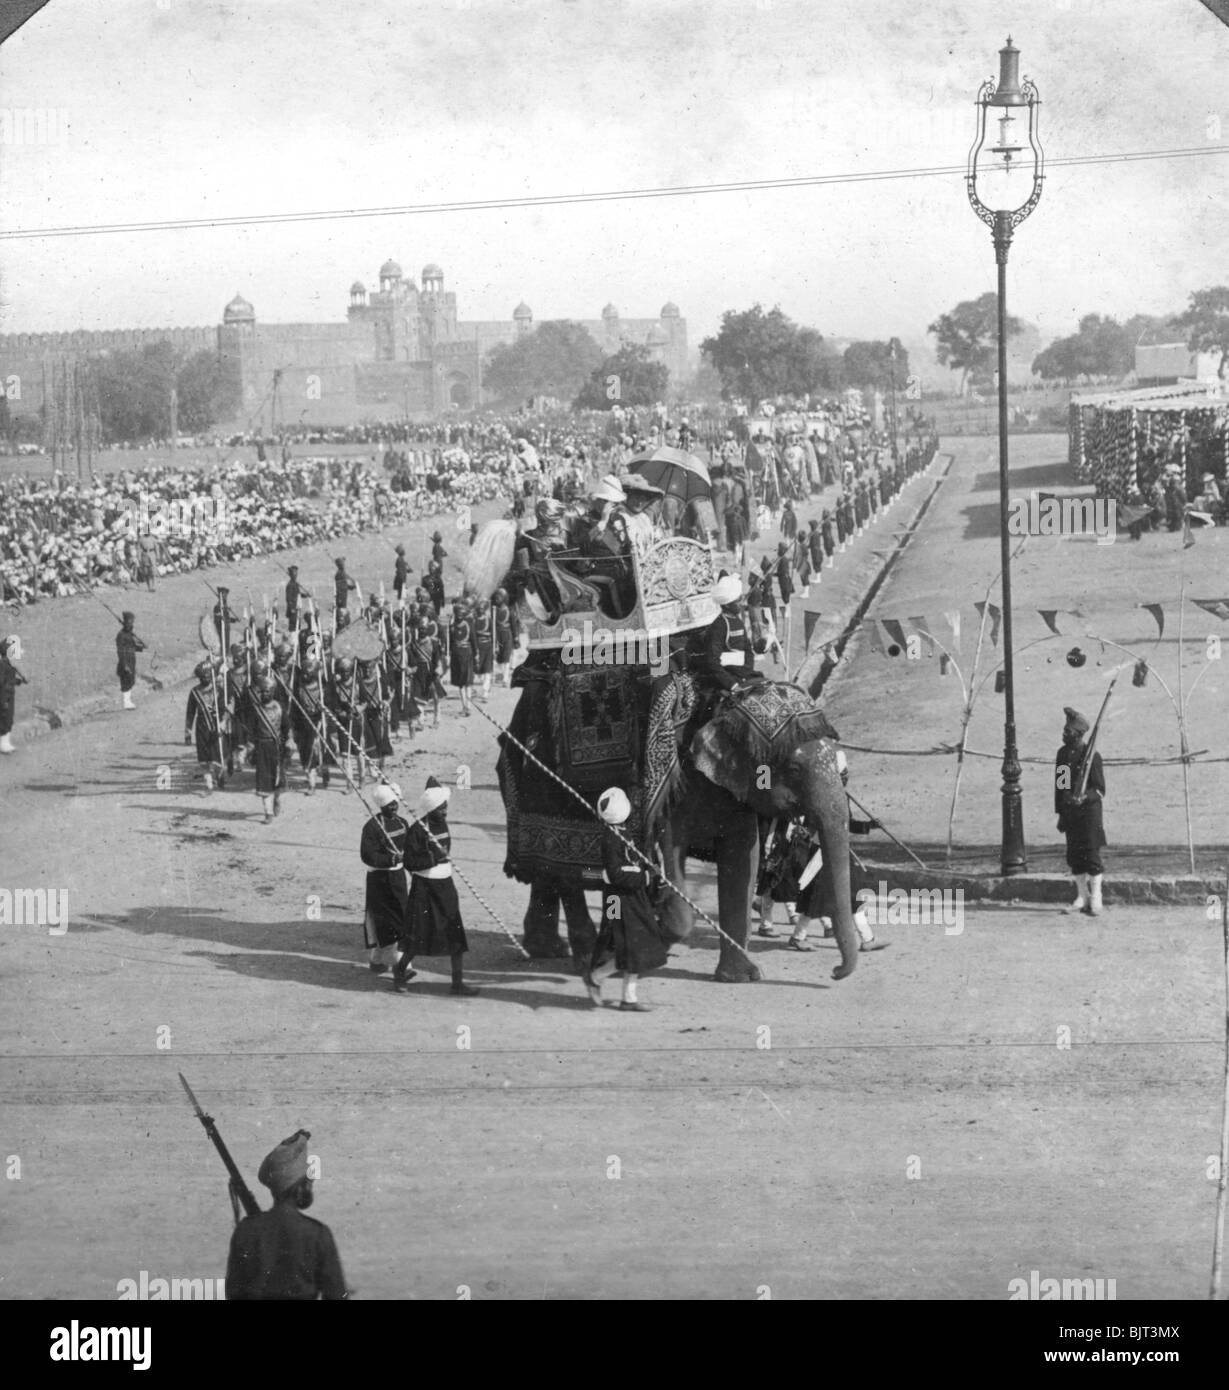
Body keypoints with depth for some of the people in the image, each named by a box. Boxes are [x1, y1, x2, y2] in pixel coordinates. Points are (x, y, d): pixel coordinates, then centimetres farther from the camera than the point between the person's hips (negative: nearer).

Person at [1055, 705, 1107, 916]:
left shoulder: (1091, 755, -11)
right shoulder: (1062, 754, 8)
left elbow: (1100, 789, -10)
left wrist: (1084, 797, -28)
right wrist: (1060, 814, 14)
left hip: (1089, 810, -6)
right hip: (1070, 811, 6)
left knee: (1091, 855, -7)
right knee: (1074, 857, 8)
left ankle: (1095, 900, -3)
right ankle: (1082, 898, 18)